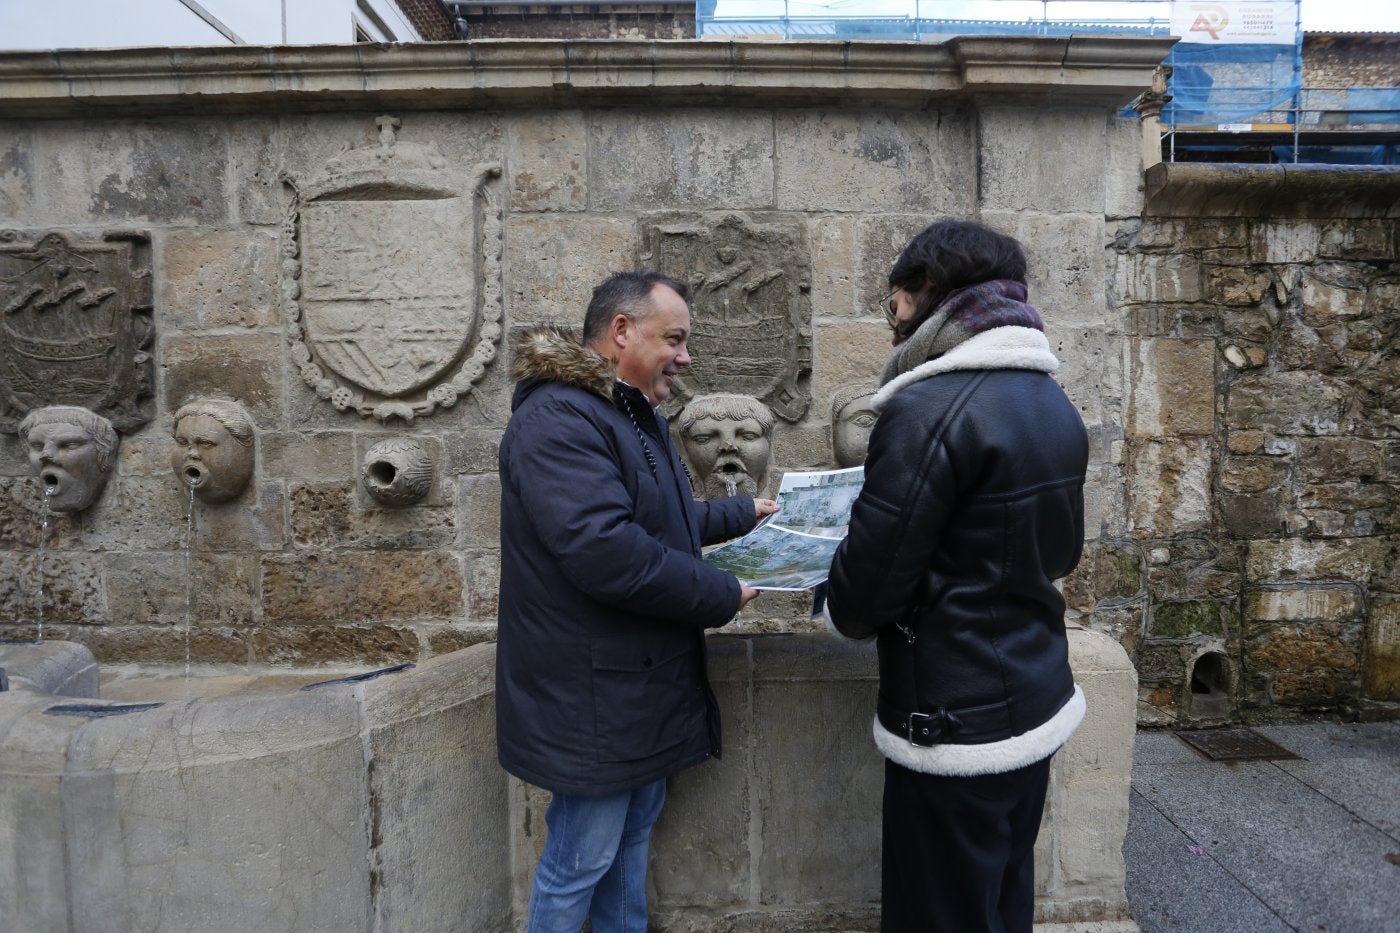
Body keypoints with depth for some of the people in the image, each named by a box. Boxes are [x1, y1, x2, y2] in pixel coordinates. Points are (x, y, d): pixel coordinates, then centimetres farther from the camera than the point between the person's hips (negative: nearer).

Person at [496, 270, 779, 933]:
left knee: (634, 833, 22)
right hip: (593, 695, -10)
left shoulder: (634, 415, 14)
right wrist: (721, 596, -21)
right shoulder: (559, 419, -22)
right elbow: (605, 551, -32)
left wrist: (744, 513, 25)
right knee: (580, 862, 5)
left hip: (641, 682, 10)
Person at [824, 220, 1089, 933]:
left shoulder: (930, 409, -22)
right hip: (1039, 706, 8)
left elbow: (868, 579, -19)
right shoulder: (1055, 404, 5)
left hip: (957, 727, -8)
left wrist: (843, 610, 2)